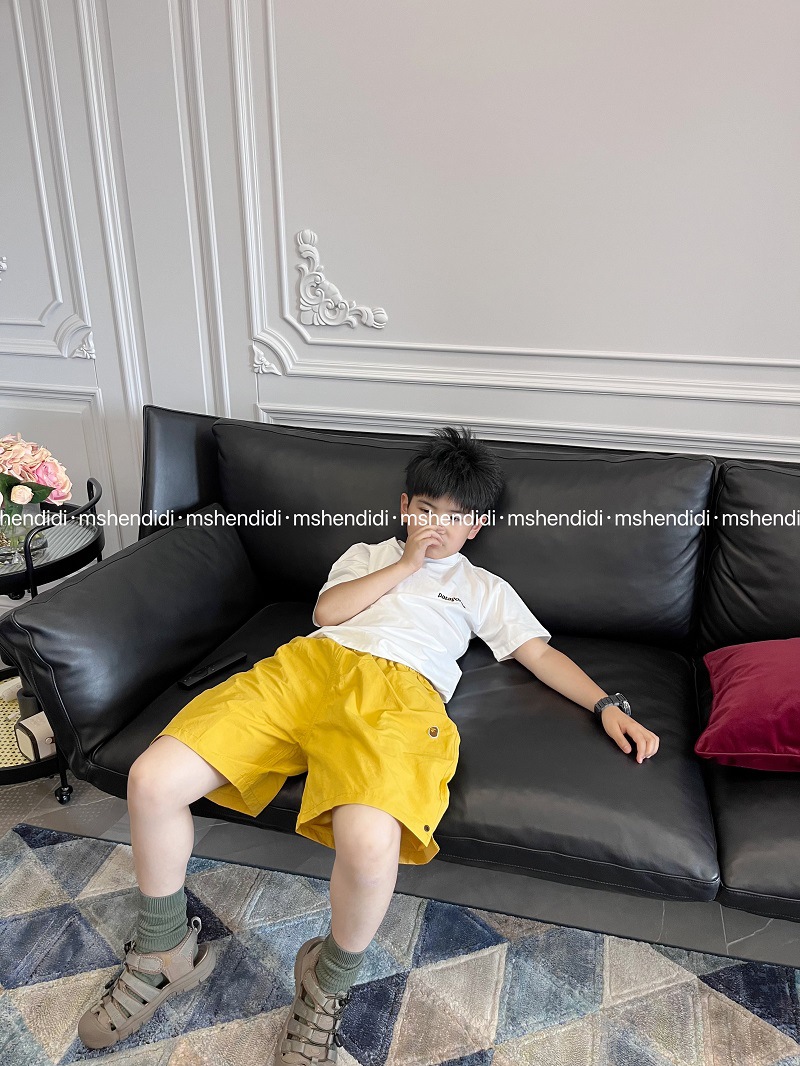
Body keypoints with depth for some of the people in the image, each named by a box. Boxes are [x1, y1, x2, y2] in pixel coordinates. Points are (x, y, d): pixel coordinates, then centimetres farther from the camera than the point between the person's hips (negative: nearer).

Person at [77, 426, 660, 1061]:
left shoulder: (482, 588, 30)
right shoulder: (367, 554, 34)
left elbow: (542, 654, 23)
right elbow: (326, 611, 16)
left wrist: (608, 705, 8)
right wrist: (405, 564, 12)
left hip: (397, 691, -2)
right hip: (307, 663, 3)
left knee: (370, 841, -36)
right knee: (153, 781, -17)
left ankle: (329, 982, 1)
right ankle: (166, 953, 12)